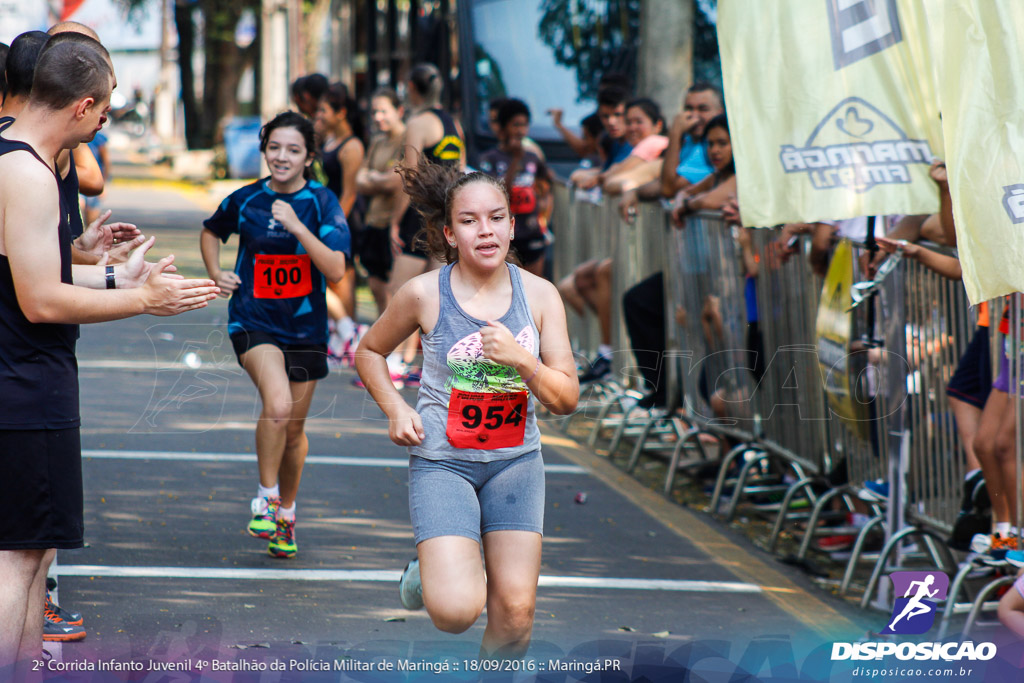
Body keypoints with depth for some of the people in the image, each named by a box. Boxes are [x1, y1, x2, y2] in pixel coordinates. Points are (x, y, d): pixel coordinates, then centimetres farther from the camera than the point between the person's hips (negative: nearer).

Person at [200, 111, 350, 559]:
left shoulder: (322, 203, -5)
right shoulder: (245, 200, -1)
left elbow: (336, 270, -16)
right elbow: (211, 232, 21)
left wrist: (297, 227, -26)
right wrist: (215, 273, 4)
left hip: (305, 328, 1)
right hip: (254, 322, -1)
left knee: (293, 427, 12)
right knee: (277, 405, -26)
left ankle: (286, 514, 33)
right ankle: (265, 499, -7)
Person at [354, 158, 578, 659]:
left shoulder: (538, 294, -3)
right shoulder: (425, 293, -9)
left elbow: (567, 399, -3)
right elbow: (369, 352, 10)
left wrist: (522, 360, -20)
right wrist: (396, 410, -6)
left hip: (515, 460, 3)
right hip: (442, 461, -3)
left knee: (515, 612, -2)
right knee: (455, 611, -17)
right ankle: (429, 570, 18)